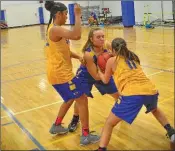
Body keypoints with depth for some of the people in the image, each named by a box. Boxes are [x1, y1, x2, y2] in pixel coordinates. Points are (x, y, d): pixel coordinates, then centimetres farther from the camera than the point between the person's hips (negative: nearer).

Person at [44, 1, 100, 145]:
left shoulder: (54, 28, 14)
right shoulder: (56, 29, -19)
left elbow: (64, 49, 18)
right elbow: (76, 35, -36)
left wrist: (79, 57, 6)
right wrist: (78, 15, -25)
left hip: (58, 72, 10)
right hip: (61, 74, -10)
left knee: (70, 99, 26)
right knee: (82, 100, -1)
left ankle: (56, 126, 37)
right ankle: (86, 135, 7)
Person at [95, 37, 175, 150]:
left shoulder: (112, 60, 14)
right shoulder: (134, 57, 25)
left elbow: (105, 80, 27)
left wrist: (99, 71, 43)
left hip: (132, 95, -5)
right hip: (151, 91, 5)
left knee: (109, 123, 10)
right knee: (154, 109, 41)